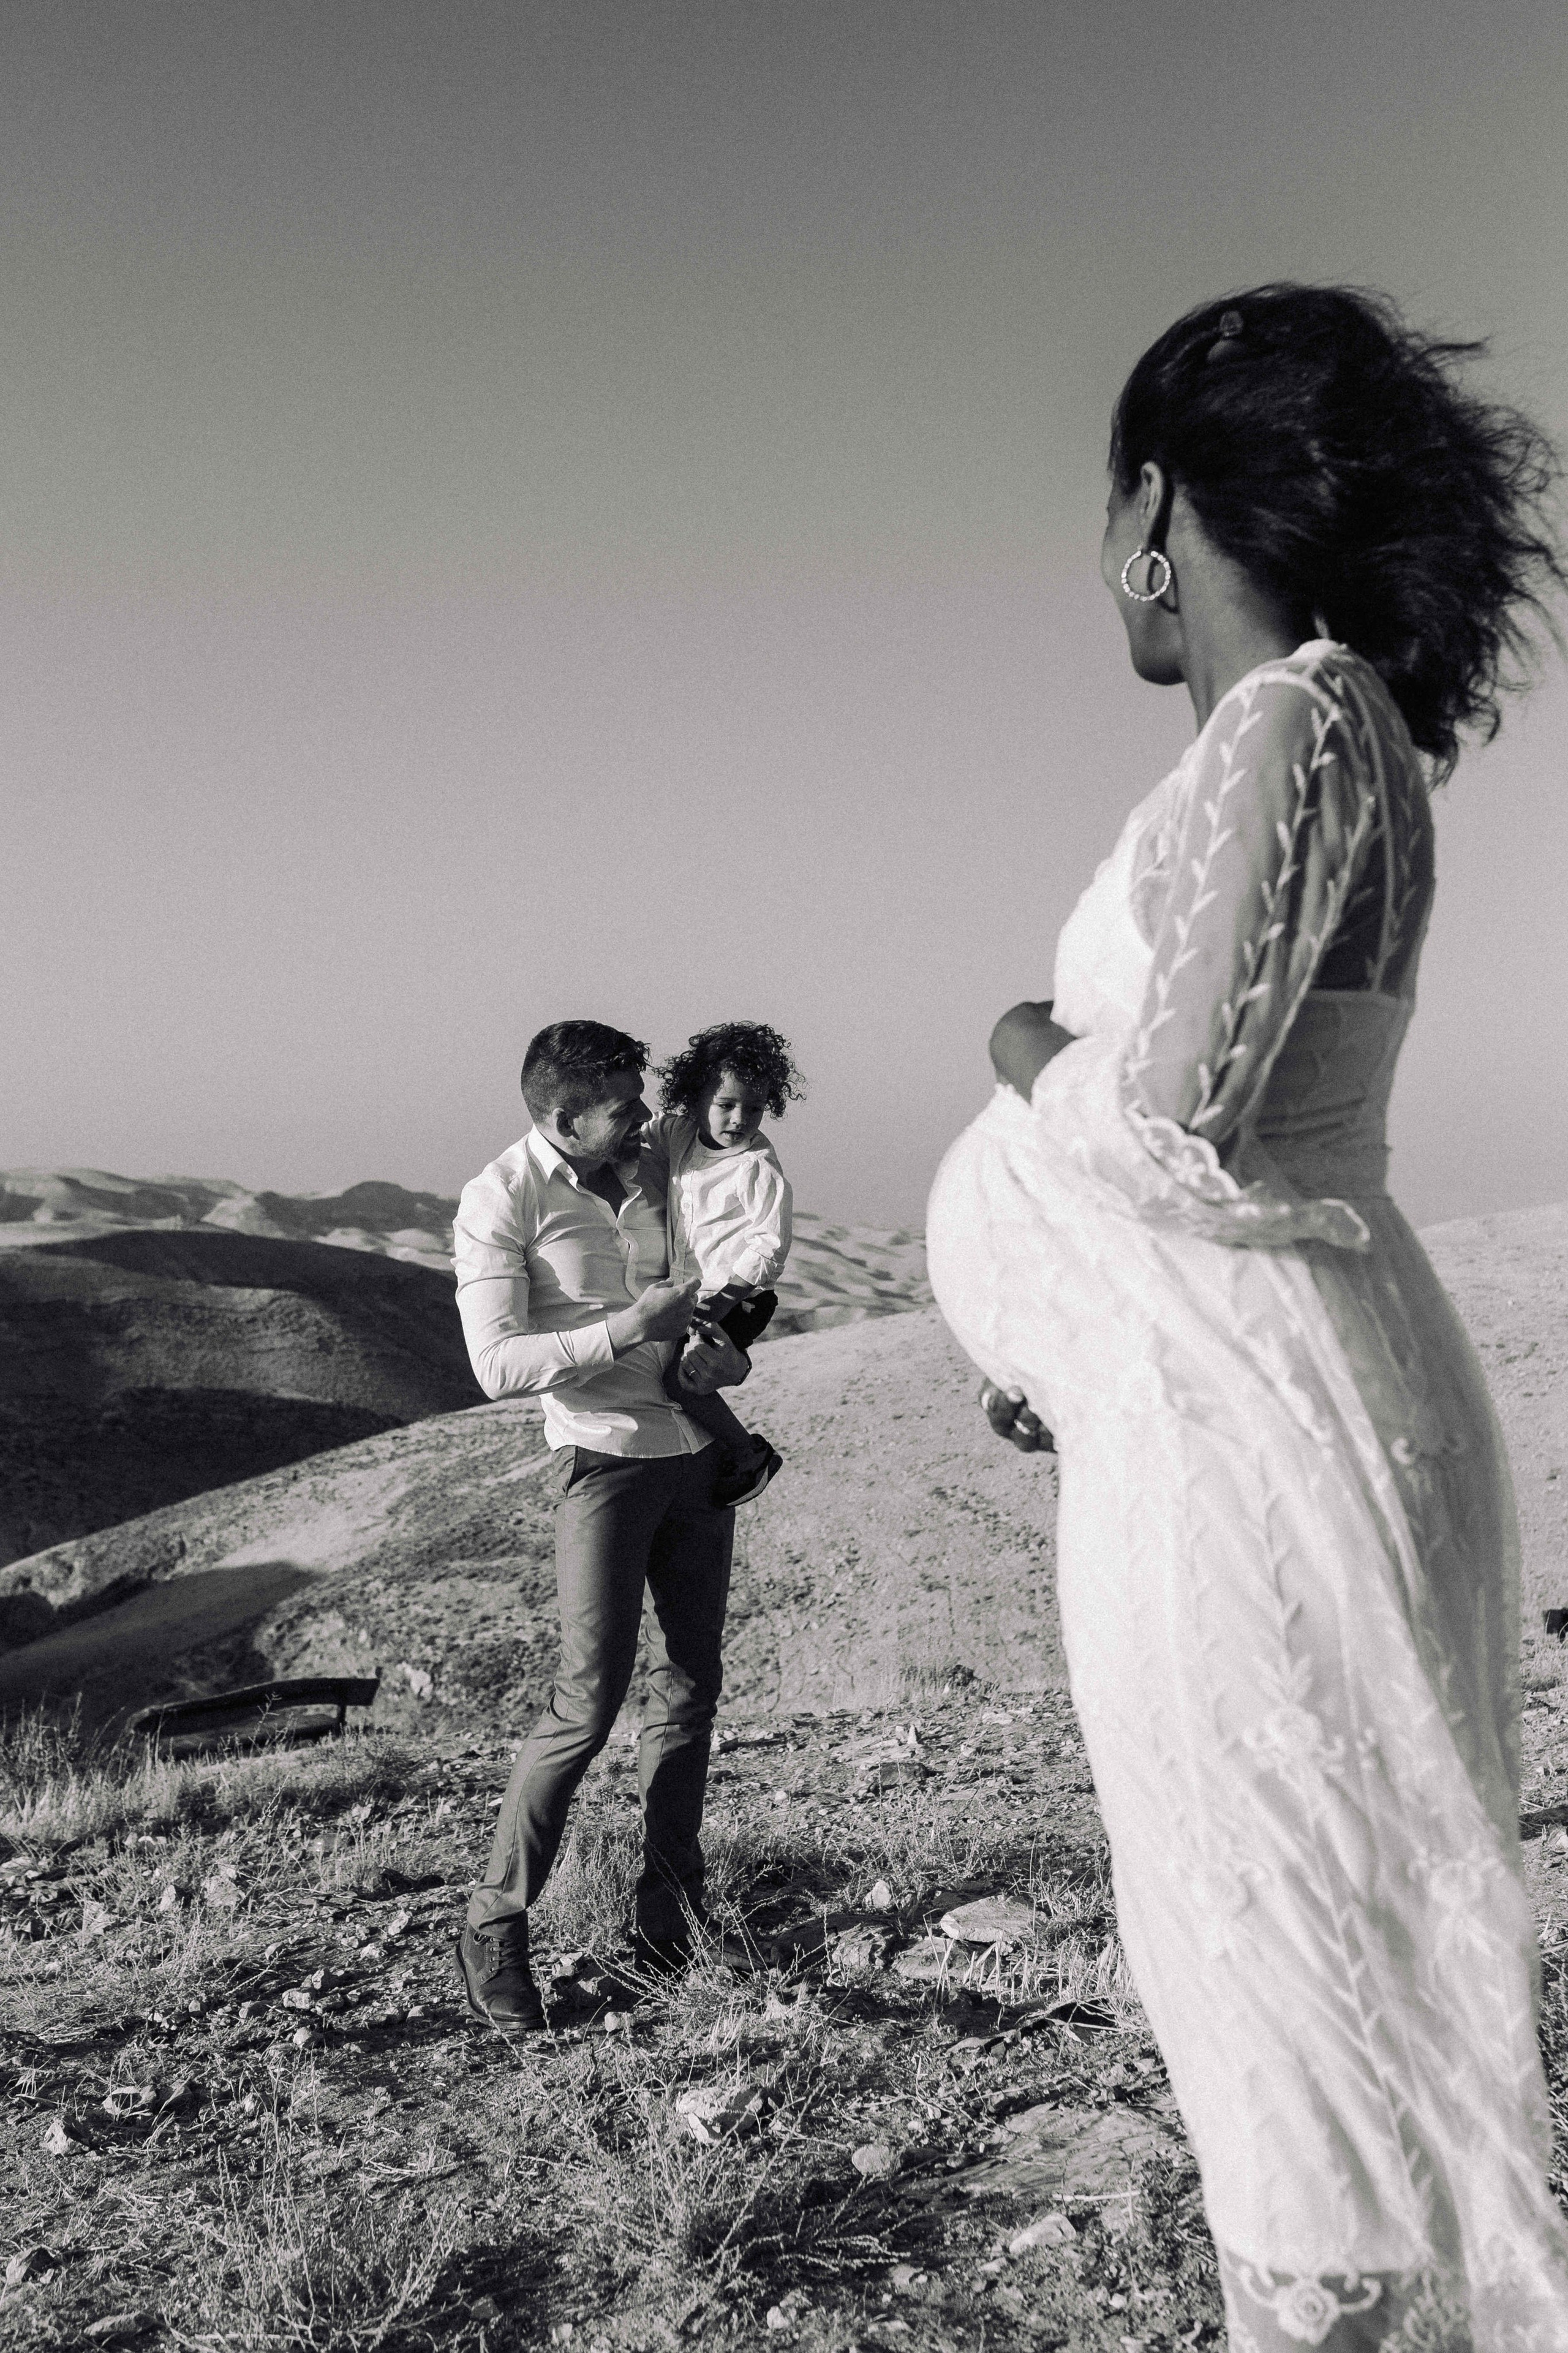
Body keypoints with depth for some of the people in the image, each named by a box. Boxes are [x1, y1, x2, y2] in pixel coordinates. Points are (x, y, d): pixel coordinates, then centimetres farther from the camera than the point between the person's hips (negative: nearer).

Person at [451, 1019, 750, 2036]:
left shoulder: (649, 1173, 8)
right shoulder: (501, 1202, -12)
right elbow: (498, 1364, -17)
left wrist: (719, 1343, 2)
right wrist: (626, 1329, -25)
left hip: (698, 1449, 7)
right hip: (609, 1459, -7)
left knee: (690, 1684, 10)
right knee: (591, 1697, -9)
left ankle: (670, 1902, 23)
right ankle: (496, 1925, 4)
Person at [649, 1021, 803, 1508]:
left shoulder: (760, 1169, -18)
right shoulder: (678, 1131, -1)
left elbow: (770, 1247, -18)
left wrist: (724, 1297, -25)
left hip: (738, 1298, -8)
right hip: (688, 1289, 8)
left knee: (682, 1376, -22)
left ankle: (750, 1454, -4)